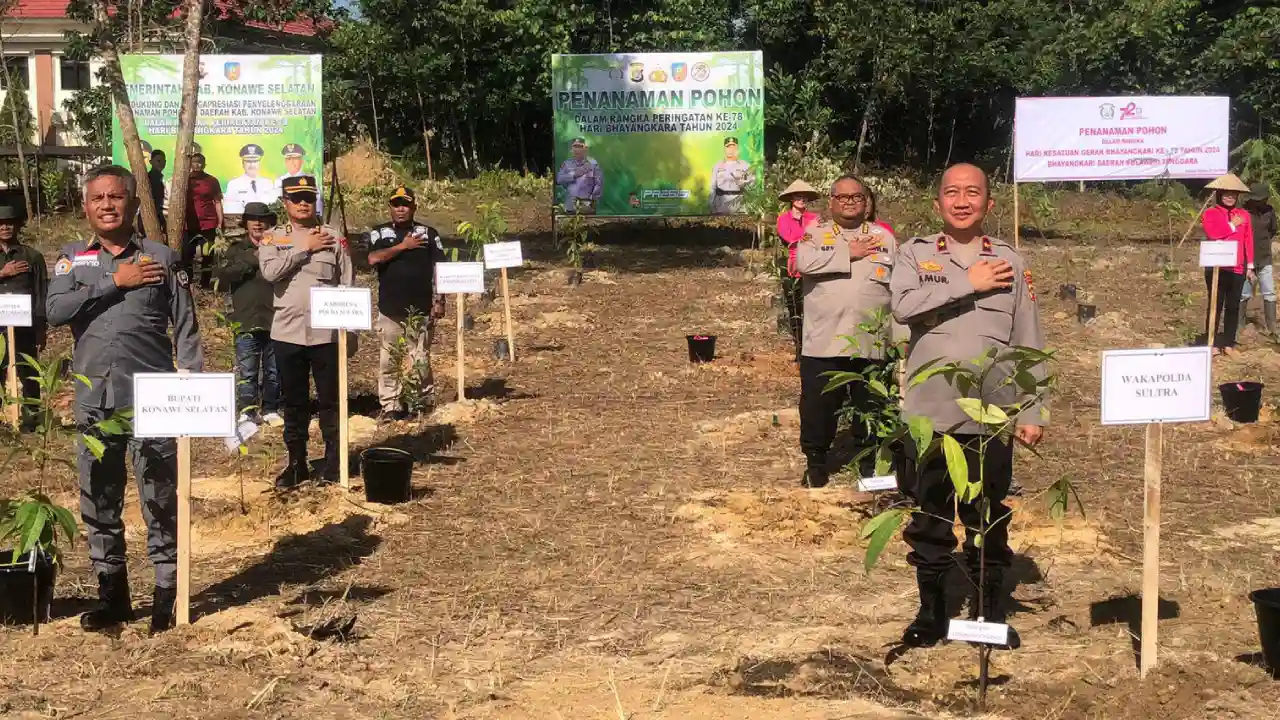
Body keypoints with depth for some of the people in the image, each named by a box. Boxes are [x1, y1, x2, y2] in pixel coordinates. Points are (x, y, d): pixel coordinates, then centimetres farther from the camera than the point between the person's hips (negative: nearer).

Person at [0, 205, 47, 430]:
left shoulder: (33, 256, 4)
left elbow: (42, 294, 2)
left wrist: (42, 328, -3)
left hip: (25, 326, -2)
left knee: (28, 373, 2)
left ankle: (32, 415, 11)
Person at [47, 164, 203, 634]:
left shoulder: (161, 258, 4)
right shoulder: (71, 259, 10)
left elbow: (185, 328, 3)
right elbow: (55, 311, -8)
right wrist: (114, 282, -11)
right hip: (94, 401, 3)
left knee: (161, 502, -1)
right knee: (99, 502, 10)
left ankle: (167, 593, 9)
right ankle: (112, 595, 23)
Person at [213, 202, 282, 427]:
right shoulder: (236, 250, 11)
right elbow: (221, 276, -5)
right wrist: (252, 259, -8)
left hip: (274, 320, 0)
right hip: (247, 321, 0)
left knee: (274, 371, 7)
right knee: (246, 371, -1)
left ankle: (270, 410, 17)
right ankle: (247, 411, 6)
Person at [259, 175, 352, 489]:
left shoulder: (333, 237, 4)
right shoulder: (273, 238, 5)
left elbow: (347, 286, 4)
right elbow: (270, 271, -15)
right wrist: (305, 248, -11)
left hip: (327, 332, -1)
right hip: (287, 333, 1)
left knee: (330, 401, 5)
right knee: (294, 402, 9)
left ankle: (333, 462, 16)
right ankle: (296, 463, 19)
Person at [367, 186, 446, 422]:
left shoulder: (428, 233, 7)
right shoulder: (379, 233, 8)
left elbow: (438, 269, 4)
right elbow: (373, 259, -10)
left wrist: (439, 300, -3)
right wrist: (403, 246, -10)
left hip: (421, 309, -1)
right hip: (390, 310, 1)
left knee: (420, 360, 0)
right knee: (388, 361, 3)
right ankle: (390, 407, 9)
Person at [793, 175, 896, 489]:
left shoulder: (884, 237, 11)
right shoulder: (816, 233, 6)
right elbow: (804, 262, -16)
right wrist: (850, 254, -13)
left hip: (871, 343, 1)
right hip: (823, 342, -1)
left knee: (870, 409, 9)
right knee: (817, 407, 3)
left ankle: (869, 463, 23)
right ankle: (816, 463, 19)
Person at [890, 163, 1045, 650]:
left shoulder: (1010, 262, 5)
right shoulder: (915, 254, 2)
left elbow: (1028, 343, 6)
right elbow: (904, 305, -18)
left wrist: (1032, 412, 2)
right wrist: (969, 284, -15)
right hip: (928, 415, 0)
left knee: (990, 523, 9)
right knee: (929, 522, 9)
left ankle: (990, 614, 25)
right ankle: (932, 613, 24)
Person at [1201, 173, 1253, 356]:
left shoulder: (1244, 214, 10)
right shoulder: (1210, 213, -1)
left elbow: (1248, 242, 10)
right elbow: (1212, 233, -19)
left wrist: (1250, 266, 7)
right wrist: (1232, 225, -10)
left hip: (1238, 269, 4)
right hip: (1216, 267, -3)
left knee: (1233, 307, 8)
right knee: (1215, 305, 1)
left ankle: (1229, 344, 15)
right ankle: (1213, 344, 6)